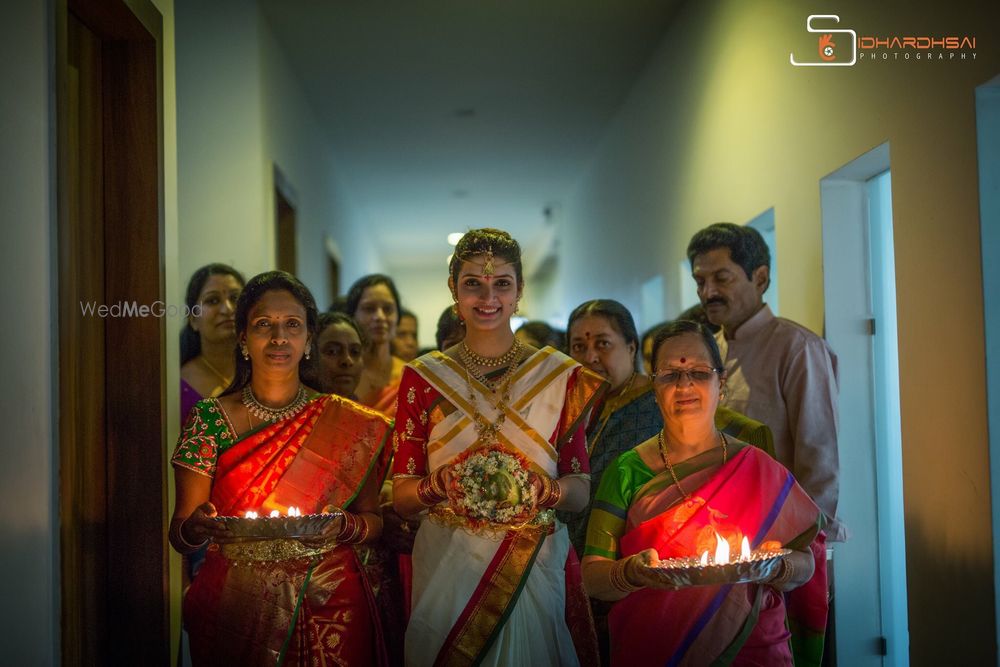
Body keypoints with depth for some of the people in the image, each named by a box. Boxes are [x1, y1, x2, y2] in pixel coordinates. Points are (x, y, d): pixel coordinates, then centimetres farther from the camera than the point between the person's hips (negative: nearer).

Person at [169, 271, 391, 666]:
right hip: (234, 612, 0)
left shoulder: (349, 425, -1)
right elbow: (179, 536, -2)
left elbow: (373, 521, 6)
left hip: (327, 610, 0)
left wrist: (344, 527, -16)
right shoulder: (209, 419, -2)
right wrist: (197, 528, -25)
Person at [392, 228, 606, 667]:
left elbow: (580, 490, 2)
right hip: (445, 568, 0)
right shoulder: (423, 376, 2)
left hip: (534, 565, 0)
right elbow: (401, 497, 1)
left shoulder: (561, 375, 2)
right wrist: (438, 486, -20)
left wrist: (549, 491, -19)